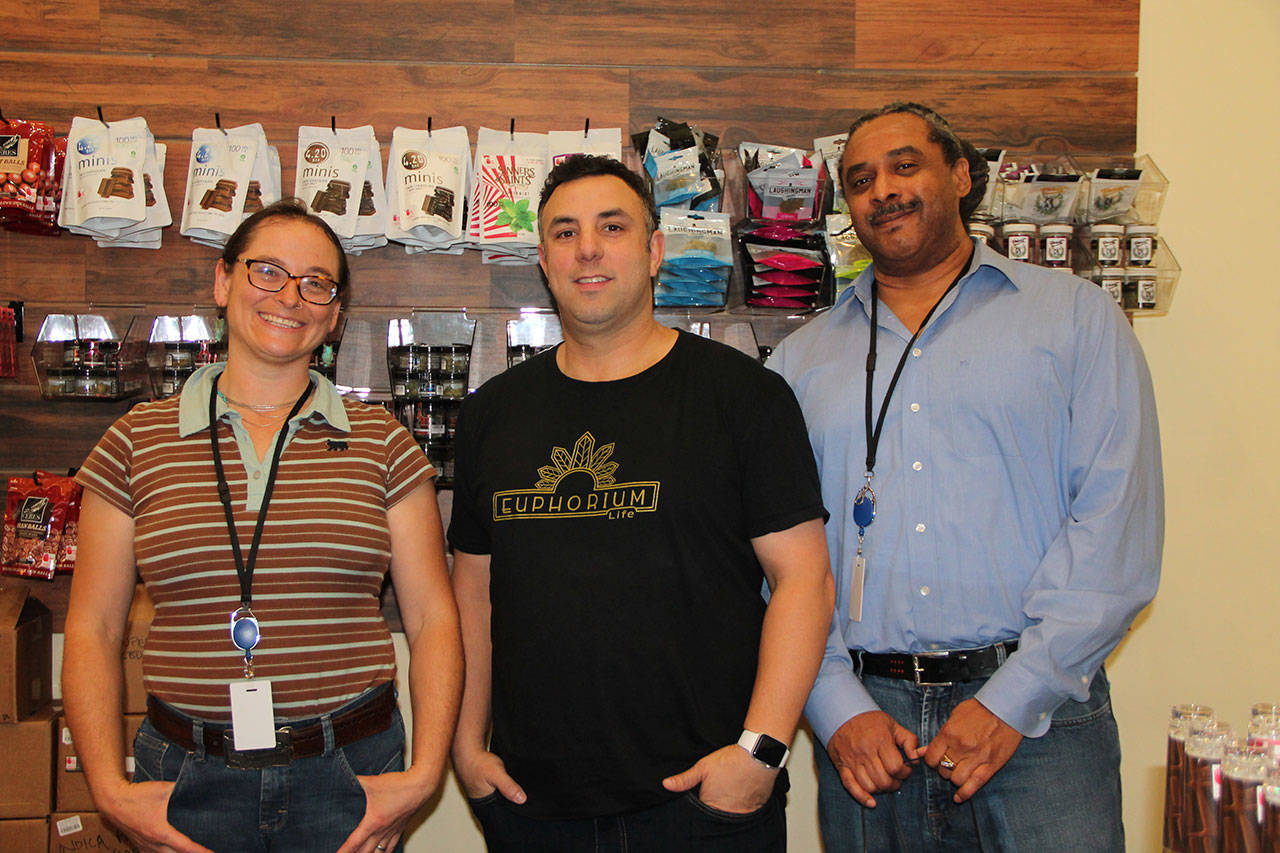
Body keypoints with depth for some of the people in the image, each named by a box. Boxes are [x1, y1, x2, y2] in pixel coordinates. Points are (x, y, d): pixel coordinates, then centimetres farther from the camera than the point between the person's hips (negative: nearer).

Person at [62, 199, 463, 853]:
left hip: (351, 774, 0)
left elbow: (432, 619, 0)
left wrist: (423, 774, -9)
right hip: (187, 778, 1)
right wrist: (110, 788, -7)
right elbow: (92, 629, 3)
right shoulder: (137, 442, 2)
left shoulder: (381, 442, 1)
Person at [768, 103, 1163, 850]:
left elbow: (1118, 521, -5)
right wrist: (837, 705, -8)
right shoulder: (802, 359, 11)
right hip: (864, 723, 2)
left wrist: (1012, 699, -12)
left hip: (1039, 720, -1)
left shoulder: (1077, 317, 4)